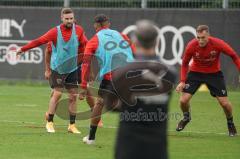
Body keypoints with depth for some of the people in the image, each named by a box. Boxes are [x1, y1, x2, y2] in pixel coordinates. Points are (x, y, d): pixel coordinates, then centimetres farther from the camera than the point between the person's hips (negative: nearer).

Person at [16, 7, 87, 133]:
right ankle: (49, 123, 3)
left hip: (72, 69, 3)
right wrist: (23, 49, -12)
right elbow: (39, 41, -12)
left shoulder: (78, 30, -5)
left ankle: (72, 125, 11)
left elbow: (85, 44, 4)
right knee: (57, 94, -9)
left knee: (73, 96, 3)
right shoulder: (55, 32, -13)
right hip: (57, 68, -3)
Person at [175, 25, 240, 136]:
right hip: (195, 73, 1)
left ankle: (230, 123, 25)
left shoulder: (218, 44, -25)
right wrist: (182, 81, -13)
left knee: (224, 103, -7)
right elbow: (185, 64, -5)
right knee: (183, 100, -10)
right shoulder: (191, 46, -22)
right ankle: (186, 117, 26)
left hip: (214, 73, -1)